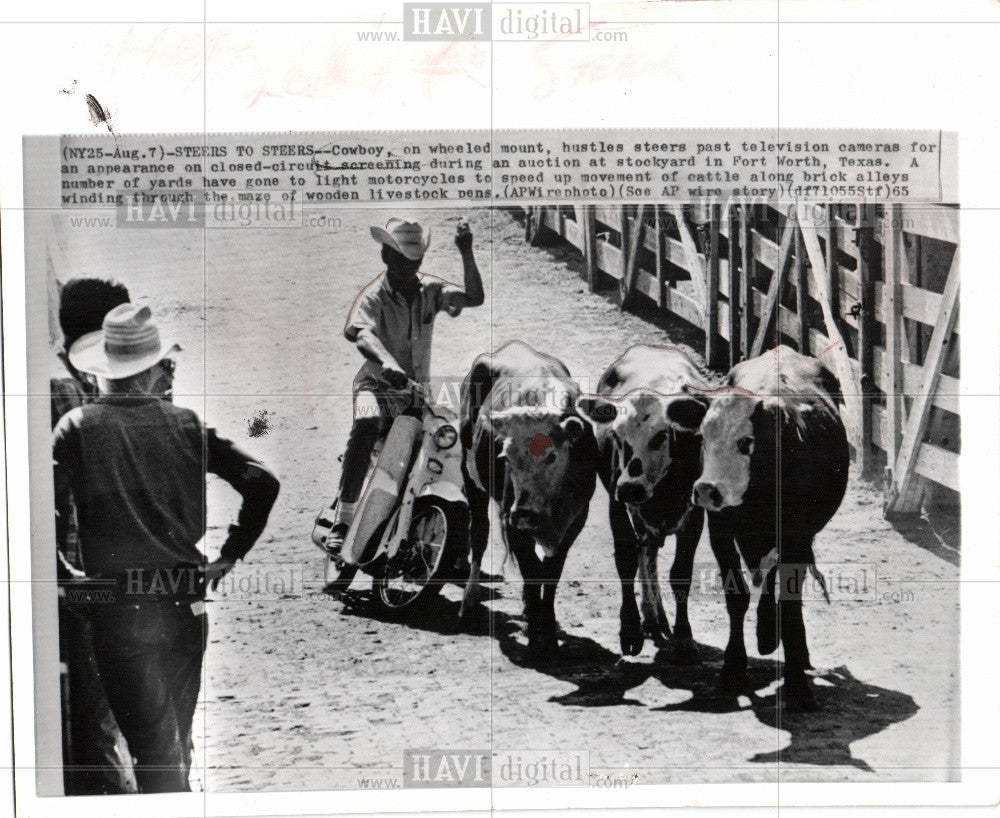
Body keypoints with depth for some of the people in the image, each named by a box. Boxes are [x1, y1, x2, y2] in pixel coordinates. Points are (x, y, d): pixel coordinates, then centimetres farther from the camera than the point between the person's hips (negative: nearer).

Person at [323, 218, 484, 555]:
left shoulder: (430, 289, 7)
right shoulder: (373, 296, -8)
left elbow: (474, 298, -6)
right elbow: (361, 332, -30)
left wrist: (466, 253, -14)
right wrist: (386, 363, -49)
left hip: (419, 388, 5)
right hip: (378, 384, -5)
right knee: (366, 425, -36)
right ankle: (341, 522, -34)